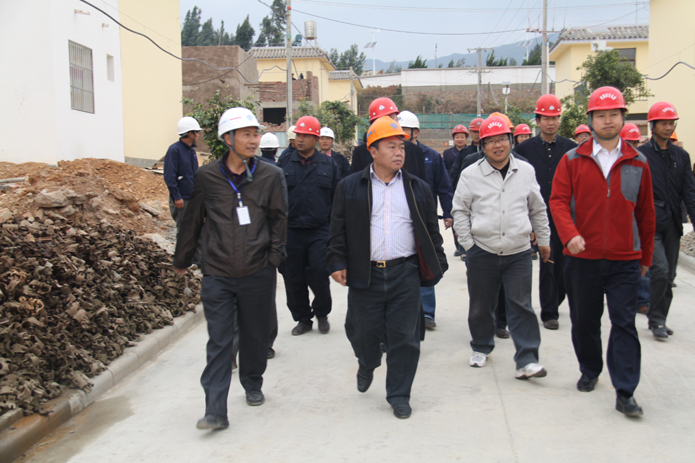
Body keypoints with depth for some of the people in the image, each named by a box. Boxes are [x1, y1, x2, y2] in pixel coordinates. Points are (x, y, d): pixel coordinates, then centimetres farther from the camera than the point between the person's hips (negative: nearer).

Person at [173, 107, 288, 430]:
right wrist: (182, 260, 17)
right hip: (217, 275, -1)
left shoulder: (271, 176, 1)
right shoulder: (207, 177, 1)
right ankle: (215, 411, 0)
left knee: (256, 336, 14)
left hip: (258, 273, 1)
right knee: (219, 342, -2)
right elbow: (193, 220, 10)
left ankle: (253, 385, 38)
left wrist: (274, 256, -1)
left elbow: (279, 219, 7)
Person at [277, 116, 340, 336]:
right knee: (293, 278, 6)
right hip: (291, 232, 2)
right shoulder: (284, 164, 8)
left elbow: (337, 198, 9)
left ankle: (322, 313, 19)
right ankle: (303, 318, 22)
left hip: (319, 231, -1)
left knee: (319, 275, -6)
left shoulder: (328, 165, 7)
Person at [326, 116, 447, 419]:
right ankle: (367, 364, 43)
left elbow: (431, 231, 13)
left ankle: (399, 395, 18)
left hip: (405, 273, 1)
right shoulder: (350, 187, 4)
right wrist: (337, 263, -4)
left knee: (404, 337, 3)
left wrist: (437, 266, 10)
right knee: (363, 332, 9)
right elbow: (339, 230, 4)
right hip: (365, 274, -1)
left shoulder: (418, 188, 10)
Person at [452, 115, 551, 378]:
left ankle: (527, 361, 2)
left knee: (521, 307, -1)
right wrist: (467, 243, -2)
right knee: (481, 306, 12)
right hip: (482, 253, 0)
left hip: (519, 253, 0)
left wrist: (543, 241, 17)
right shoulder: (471, 175, -1)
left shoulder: (526, 172, 5)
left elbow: (538, 210, 14)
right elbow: (460, 211, 4)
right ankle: (481, 348, 33)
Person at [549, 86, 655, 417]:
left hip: (625, 260, 0)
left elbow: (645, 213, 11)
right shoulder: (572, 160, 1)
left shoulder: (638, 163, 5)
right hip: (582, 258, 0)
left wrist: (646, 256, 14)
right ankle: (589, 371, 34)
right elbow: (558, 201, -4)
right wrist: (570, 234, -21)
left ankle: (625, 393, 3)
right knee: (584, 321, 12)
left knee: (624, 323, -2)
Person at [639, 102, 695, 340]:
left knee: (668, 275, 9)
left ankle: (659, 320, 21)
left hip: (672, 224, 5)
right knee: (660, 269, -15)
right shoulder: (640, 155, -3)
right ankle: (656, 320, -1)